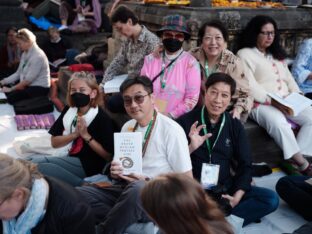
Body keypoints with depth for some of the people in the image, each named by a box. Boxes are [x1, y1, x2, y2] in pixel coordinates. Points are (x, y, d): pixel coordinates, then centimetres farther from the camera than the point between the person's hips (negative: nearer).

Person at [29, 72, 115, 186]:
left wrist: (86, 135, -19)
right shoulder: (68, 111, 5)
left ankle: (83, 185, -10)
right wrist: (75, 134, -12)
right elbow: (54, 142, 5)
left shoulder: (102, 118, -14)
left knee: (41, 168, -20)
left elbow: (108, 156, -16)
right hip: (71, 158, 8)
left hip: (89, 165, -8)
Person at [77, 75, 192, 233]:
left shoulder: (171, 130, -8)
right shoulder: (127, 127, 12)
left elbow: (186, 180, -7)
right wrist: (116, 172, -1)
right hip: (125, 189, 6)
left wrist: (148, 182, -15)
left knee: (138, 189, -39)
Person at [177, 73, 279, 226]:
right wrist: (191, 148, -24)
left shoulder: (235, 126, 6)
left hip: (225, 189, 4)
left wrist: (237, 196, -9)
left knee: (271, 199, -14)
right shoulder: (186, 122, -4)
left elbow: (245, 165, 6)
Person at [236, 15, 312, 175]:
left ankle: (295, 158, -15)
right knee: (278, 122, -36)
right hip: (261, 104, -7)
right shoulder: (245, 54, 0)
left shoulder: (277, 54, 25)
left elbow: (288, 78, 21)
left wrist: (296, 95, 2)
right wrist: (271, 100, -18)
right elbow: (249, 86, -11)